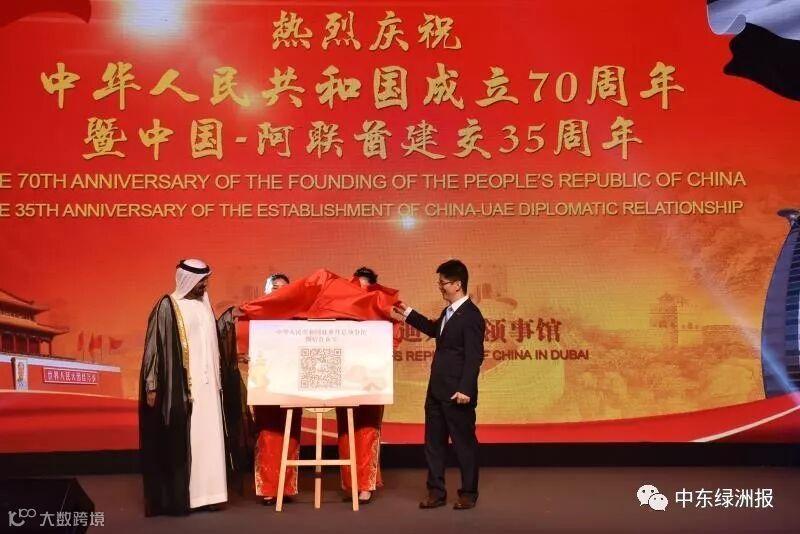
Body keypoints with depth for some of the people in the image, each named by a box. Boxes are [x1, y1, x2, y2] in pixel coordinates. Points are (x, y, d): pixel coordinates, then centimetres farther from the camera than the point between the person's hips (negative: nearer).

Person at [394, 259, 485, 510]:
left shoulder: (471, 315, -16)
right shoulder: (449, 311, 12)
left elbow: (474, 357, -20)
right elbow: (434, 330, 32)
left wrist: (465, 389, -25)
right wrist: (408, 313, 29)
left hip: (456, 393, -9)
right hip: (437, 390, 9)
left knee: (464, 442, 4)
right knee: (433, 441, 13)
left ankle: (468, 493, 17)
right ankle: (436, 491, 22)